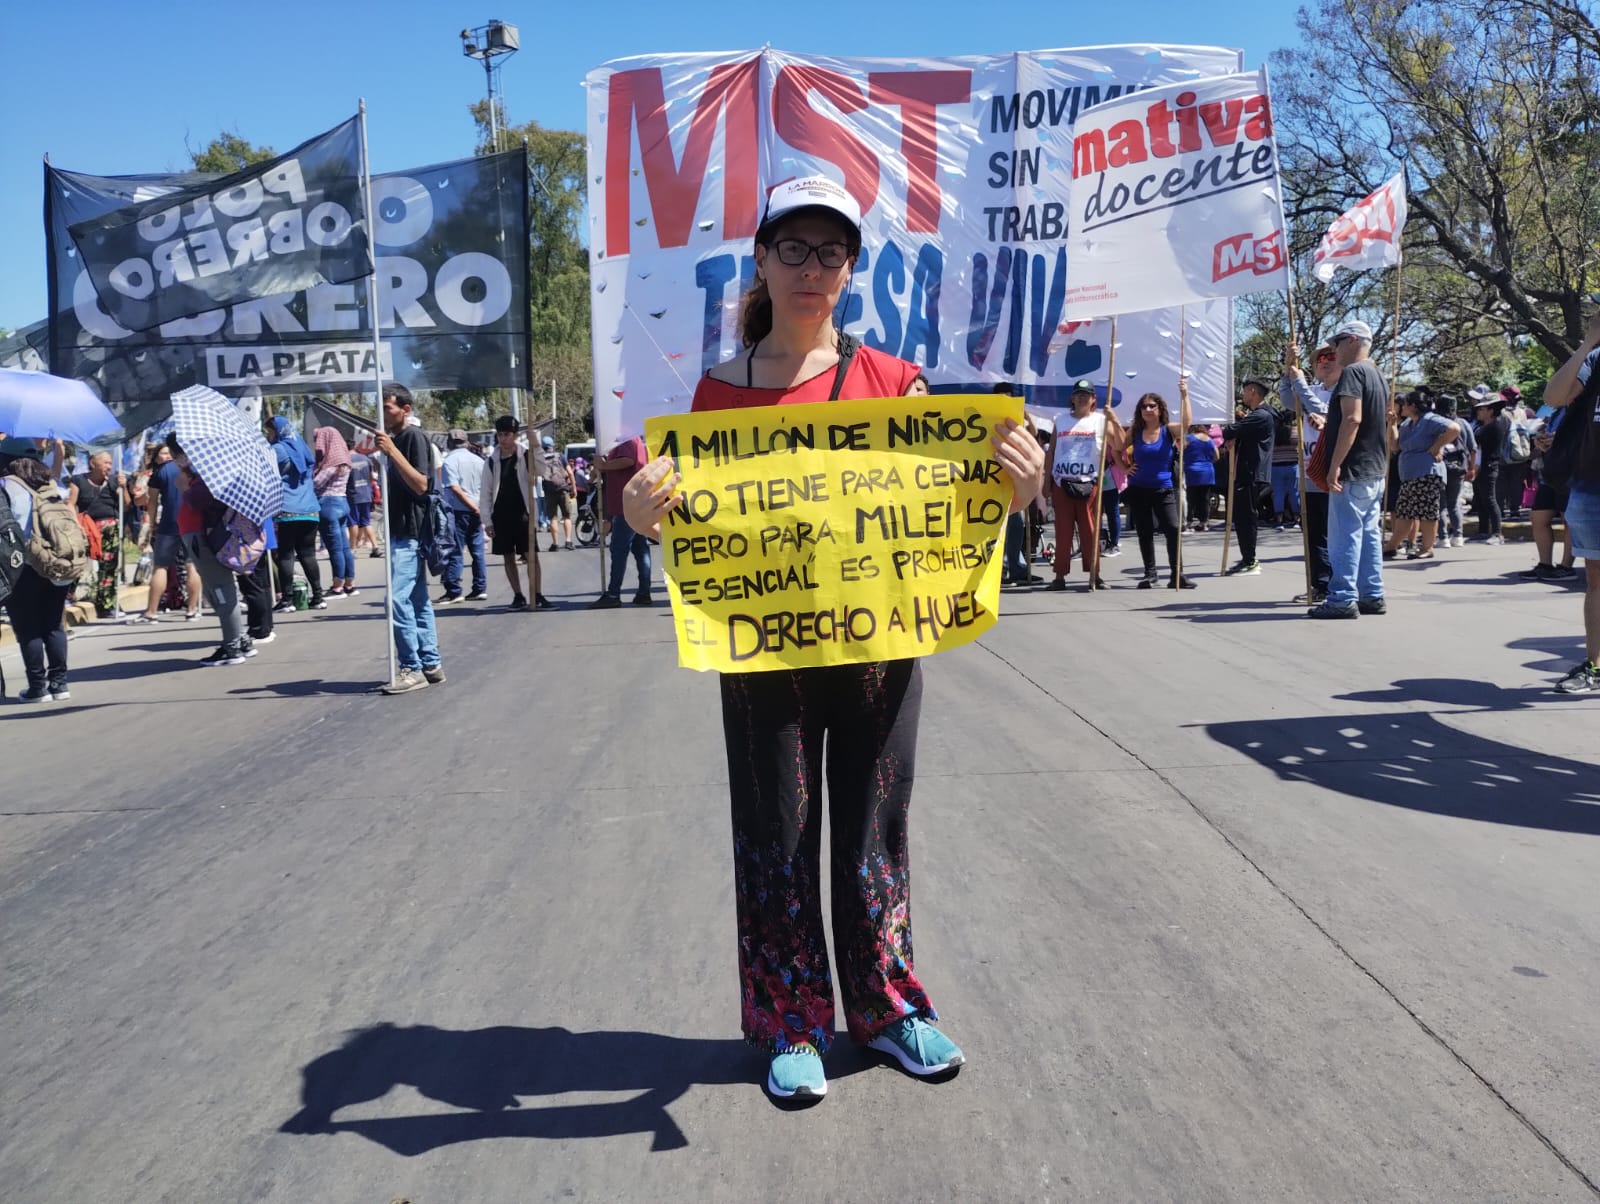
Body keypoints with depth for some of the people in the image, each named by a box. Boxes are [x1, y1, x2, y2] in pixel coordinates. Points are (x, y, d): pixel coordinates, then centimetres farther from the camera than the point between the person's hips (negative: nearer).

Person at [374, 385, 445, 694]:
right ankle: (431, 664, 15)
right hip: (401, 532, 10)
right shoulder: (396, 438, 16)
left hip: (409, 532, -10)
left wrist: (392, 452, -25)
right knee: (418, 601, 11)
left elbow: (420, 484, -22)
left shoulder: (414, 437, -11)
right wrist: (379, 462, 12)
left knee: (398, 600, -13)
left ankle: (411, 669, -8)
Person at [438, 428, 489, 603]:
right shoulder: (478, 460, 8)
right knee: (477, 551, 10)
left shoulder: (449, 461, -8)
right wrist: (478, 507, 12)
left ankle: (453, 591, -3)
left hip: (458, 510, -5)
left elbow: (455, 488, -17)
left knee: (455, 553, -2)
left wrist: (473, 507, -15)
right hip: (476, 512, 5)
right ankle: (480, 589, 13)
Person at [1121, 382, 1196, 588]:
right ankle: (1150, 573, 20)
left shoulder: (1169, 430, -2)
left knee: (1173, 530, -11)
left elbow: (1186, 423, -22)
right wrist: (1125, 468, 1)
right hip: (1138, 489, 2)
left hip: (1163, 489, -2)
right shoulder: (1134, 432, 3)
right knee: (1144, 532, 8)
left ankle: (1176, 575, -5)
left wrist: (1184, 396, -27)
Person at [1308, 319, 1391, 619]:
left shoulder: (1352, 372, -12)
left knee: (1344, 535, -7)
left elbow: (1352, 419, -22)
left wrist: (1335, 464, -22)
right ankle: (1372, 596, 14)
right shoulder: (1378, 376, 18)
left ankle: (1342, 599, -6)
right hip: (1375, 471, 10)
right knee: (1369, 533, 11)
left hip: (1353, 471, -10)